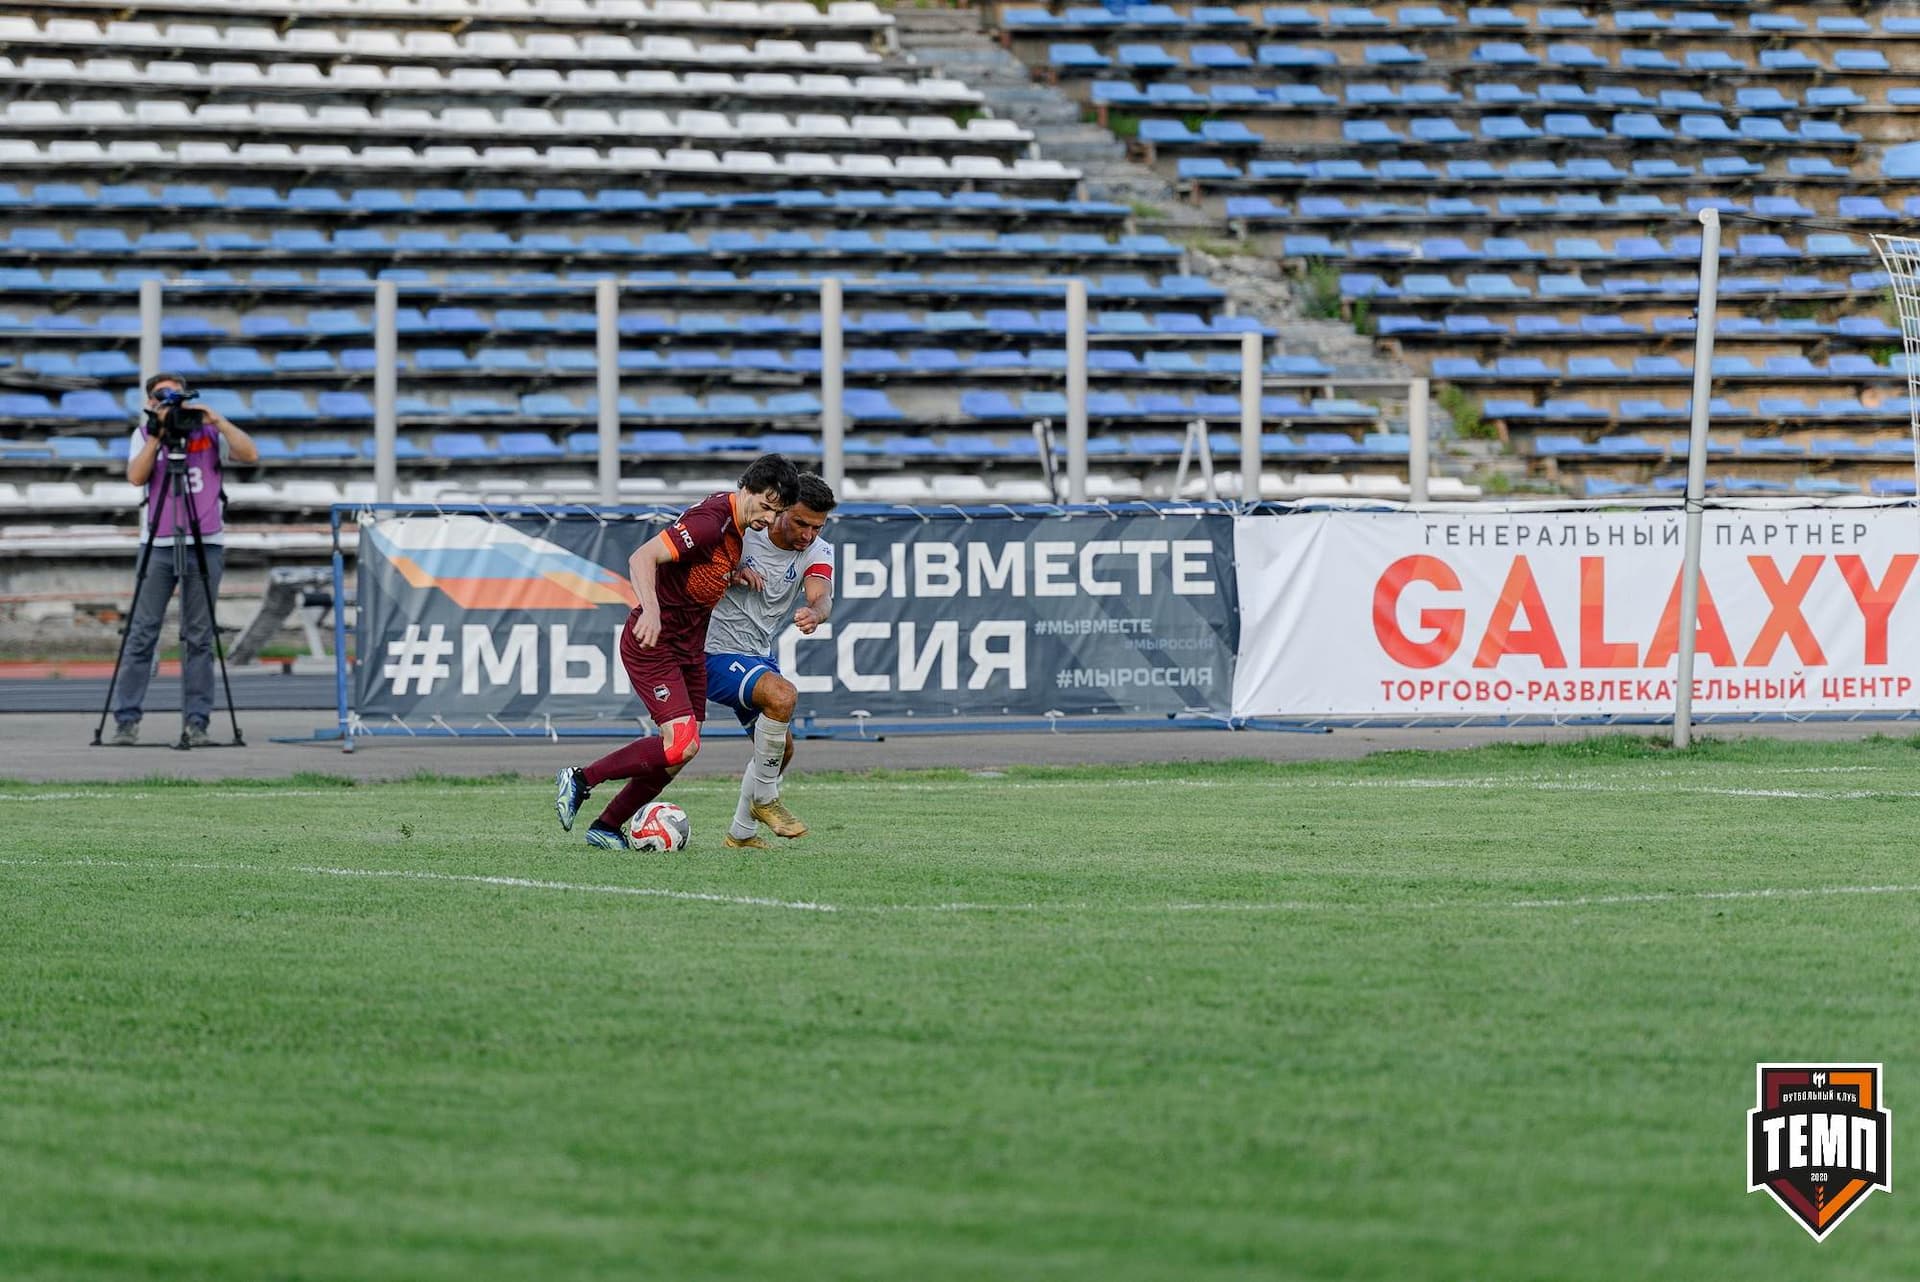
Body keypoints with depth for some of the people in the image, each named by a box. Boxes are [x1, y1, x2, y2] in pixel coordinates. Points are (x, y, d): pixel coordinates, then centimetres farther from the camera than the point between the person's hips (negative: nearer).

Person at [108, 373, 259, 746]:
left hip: (206, 545, 0)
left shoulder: (209, 433, 7)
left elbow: (250, 454, -7)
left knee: (199, 638, 0)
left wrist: (216, 421, -12)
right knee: (142, 633, -4)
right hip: (159, 545, 0)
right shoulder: (144, 434, 9)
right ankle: (126, 719, -2)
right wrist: (157, 435, -12)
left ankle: (196, 721, 2)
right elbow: (136, 476, -7)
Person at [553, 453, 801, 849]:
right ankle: (580, 779, -3)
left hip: (690, 647, 10)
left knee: (681, 749, 6)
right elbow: (642, 557, -29)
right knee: (682, 744, -19)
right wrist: (651, 610, -44)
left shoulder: (736, 522, 7)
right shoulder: (710, 520, -22)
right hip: (653, 641, -10)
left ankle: (607, 827, 15)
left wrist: (736, 573, 5)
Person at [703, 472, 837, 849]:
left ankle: (742, 832, 34)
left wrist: (815, 613, -50)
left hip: (759, 657, 7)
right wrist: (730, 574, -25)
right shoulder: (740, 532, -16)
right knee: (782, 694, -31)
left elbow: (821, 595, -25)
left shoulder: (817, 551, -5)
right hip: (717, 652, -7)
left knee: (782, 748, 14)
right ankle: (764, 799, -16)